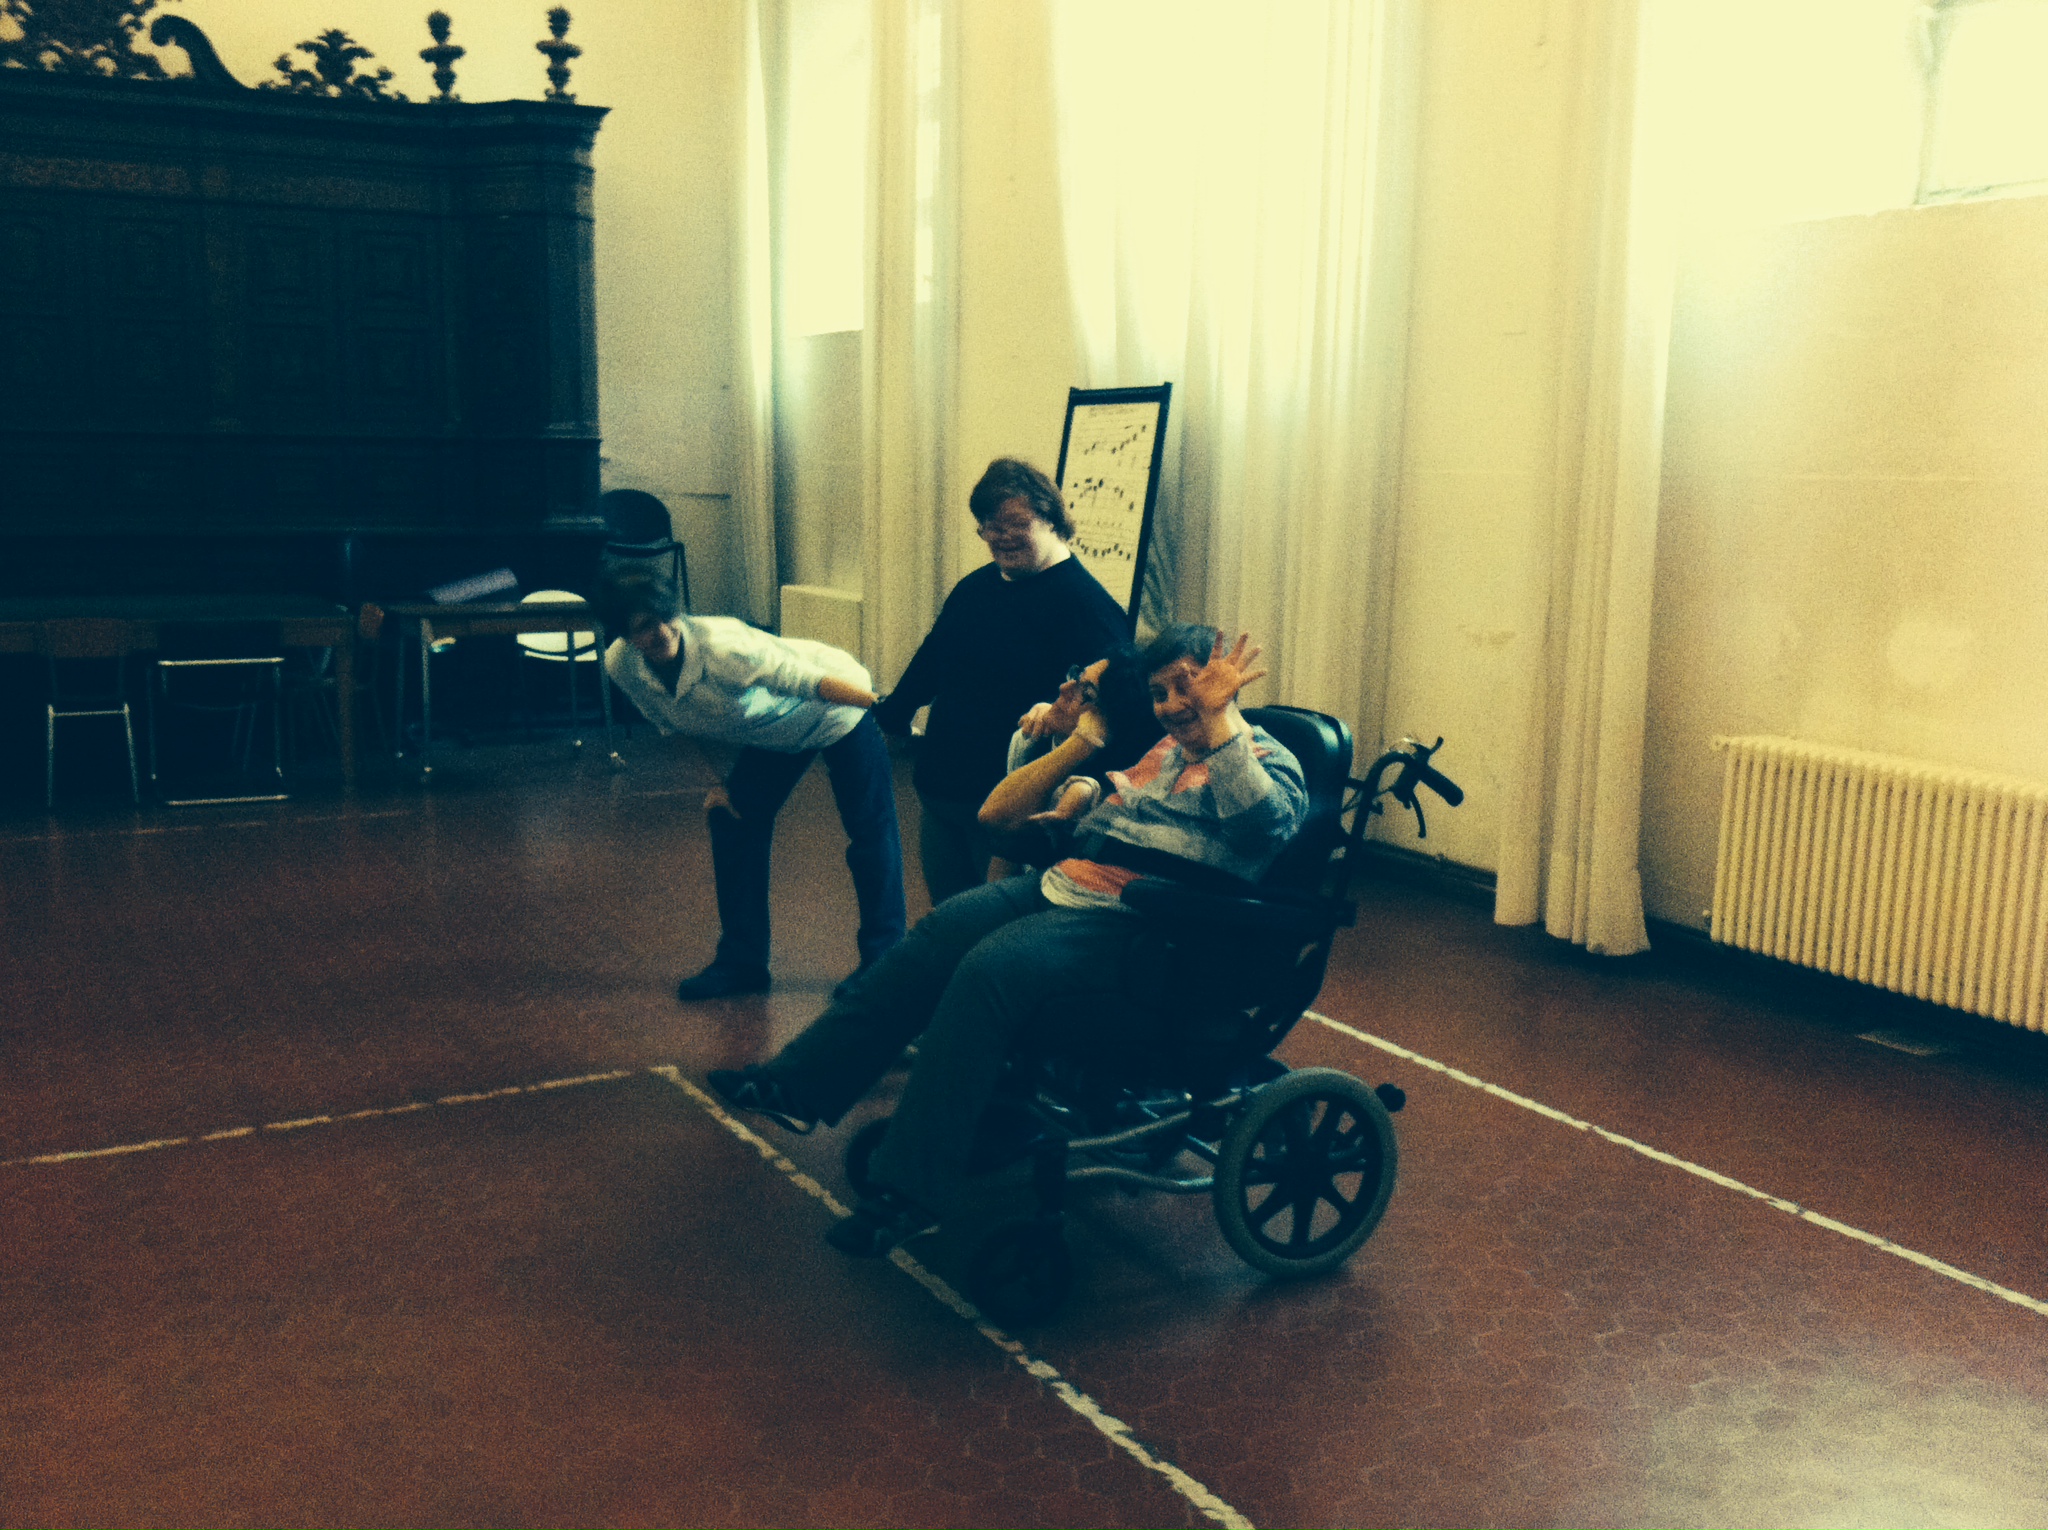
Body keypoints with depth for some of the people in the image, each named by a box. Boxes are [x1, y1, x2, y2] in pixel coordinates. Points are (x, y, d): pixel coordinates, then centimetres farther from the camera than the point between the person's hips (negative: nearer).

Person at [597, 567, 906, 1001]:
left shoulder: (723, 647, -38)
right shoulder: (620, 665, -17)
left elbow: (817, 683, -37)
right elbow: (674, 722, 3)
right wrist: (716, 782, 1)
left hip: (835, 709, -6)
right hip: (771, 733, 7)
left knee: (872, 831, -11)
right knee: (732, 820, 1)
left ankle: (884, 964, 2)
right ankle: (741, 962, 15)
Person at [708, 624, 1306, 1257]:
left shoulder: (1268, 760, 7)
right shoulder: (1147, 748, 24)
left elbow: (1265, 821, -23)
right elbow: (997, 811, 22)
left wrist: (1221, 714, -16)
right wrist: (1083, 741, 10)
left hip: (1134, 927, -7)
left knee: (993, 967, -30)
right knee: (940, 932, -21)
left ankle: (911, 1191, -28)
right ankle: (802, 1082, -17)